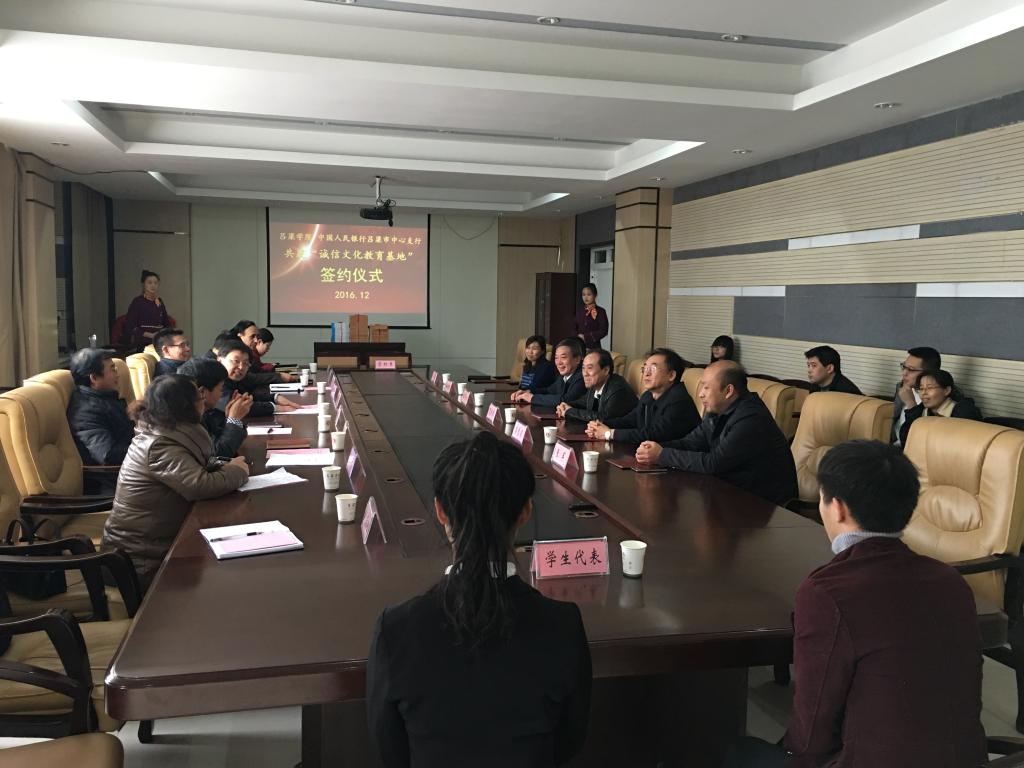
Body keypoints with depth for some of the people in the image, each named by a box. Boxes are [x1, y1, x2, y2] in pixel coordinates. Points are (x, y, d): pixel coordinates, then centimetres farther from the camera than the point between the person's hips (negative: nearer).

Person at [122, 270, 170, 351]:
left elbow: (166, 323, 21)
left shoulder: (159, 302, 12)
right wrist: (150, 335, -14)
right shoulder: (137, 301, -3)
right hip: (142, 343, -4)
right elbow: (130, 326, -8)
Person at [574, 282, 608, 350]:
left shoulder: (600, 311, -3)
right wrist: (577, 337, -7)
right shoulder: (579, 311, 12)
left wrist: (585, 337, -11)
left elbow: (603, 331, -8)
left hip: (593, 346, -4)